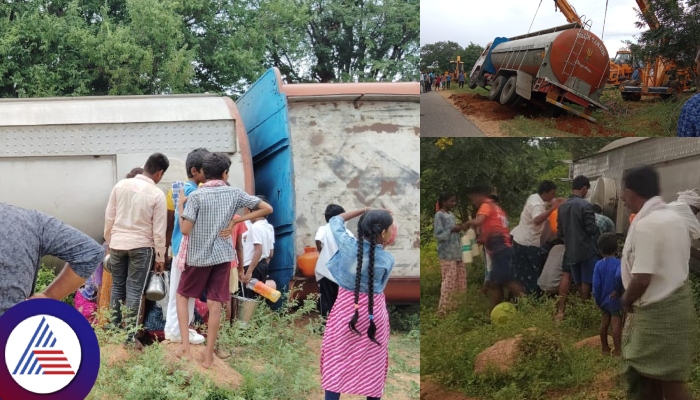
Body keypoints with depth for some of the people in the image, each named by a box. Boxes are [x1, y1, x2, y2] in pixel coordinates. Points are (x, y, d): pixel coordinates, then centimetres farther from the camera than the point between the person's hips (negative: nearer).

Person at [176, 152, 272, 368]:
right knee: (214, 304, 6)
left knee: (182, 295, 19)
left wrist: (180, 206, 1)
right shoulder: (234, 193, -2)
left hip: (198, 256, -2)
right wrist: (236, 221, 0)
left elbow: (185, 229, -14)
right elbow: (266, 208, 0)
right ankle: (209, 356, 9)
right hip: (222, 255, 2)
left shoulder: (196, 196, -11)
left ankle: (185, 345, 9)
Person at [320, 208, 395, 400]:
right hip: (374, 312, -1)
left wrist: (365, 210, 3)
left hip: (346, 307, 1)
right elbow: (381, 285, 2)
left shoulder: (348, 245, -14)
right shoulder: (387, 259, -14)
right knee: (373, 362, 13)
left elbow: (335, 221, 3)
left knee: (337, 359, 10)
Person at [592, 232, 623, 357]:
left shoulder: (598, 265, -3)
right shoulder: (618, 263, -14)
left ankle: (605, 348, 25)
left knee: (604, 323, 15)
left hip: (603, 300, 5)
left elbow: (596, 285, -4)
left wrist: (597, 300, 6)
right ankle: (617, 350, 0)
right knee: (616, 323, -2)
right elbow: (619, 276, -35)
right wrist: (619, 291, -20)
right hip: (615, 300, -5)